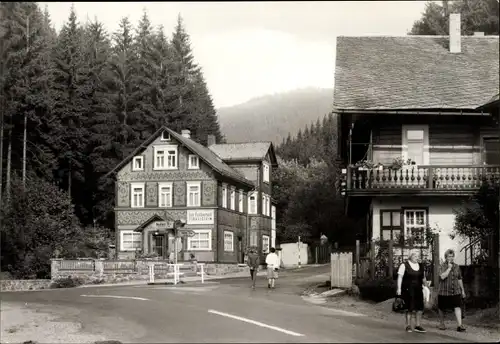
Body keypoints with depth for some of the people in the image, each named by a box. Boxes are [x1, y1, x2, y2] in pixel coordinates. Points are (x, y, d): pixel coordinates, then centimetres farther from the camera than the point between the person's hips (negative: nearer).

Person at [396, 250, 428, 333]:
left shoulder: (420, 266, 13)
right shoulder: (404, 265, -3)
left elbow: (423, 278, 20)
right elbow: (400, 277, -6)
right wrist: (399, 288, -13)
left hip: (418, 290, 5)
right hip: (408, 290, -5)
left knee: (420, 308, -1)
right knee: (409, 309, 0)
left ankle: (417, 326, 9)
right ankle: (408, 326, 11)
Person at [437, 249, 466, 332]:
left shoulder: (457, 266, 9)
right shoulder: (443, 266, -5)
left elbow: (459, 279, 17)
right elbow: (442, 276, -22)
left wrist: (462, 290, 18)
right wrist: (449, 268, -20)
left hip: (455, 291, 3)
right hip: (444, 291, -3)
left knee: (457, 307, -11)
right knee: (442, 308, 8)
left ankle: (460, 325, -15)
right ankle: (441, 323, 28)